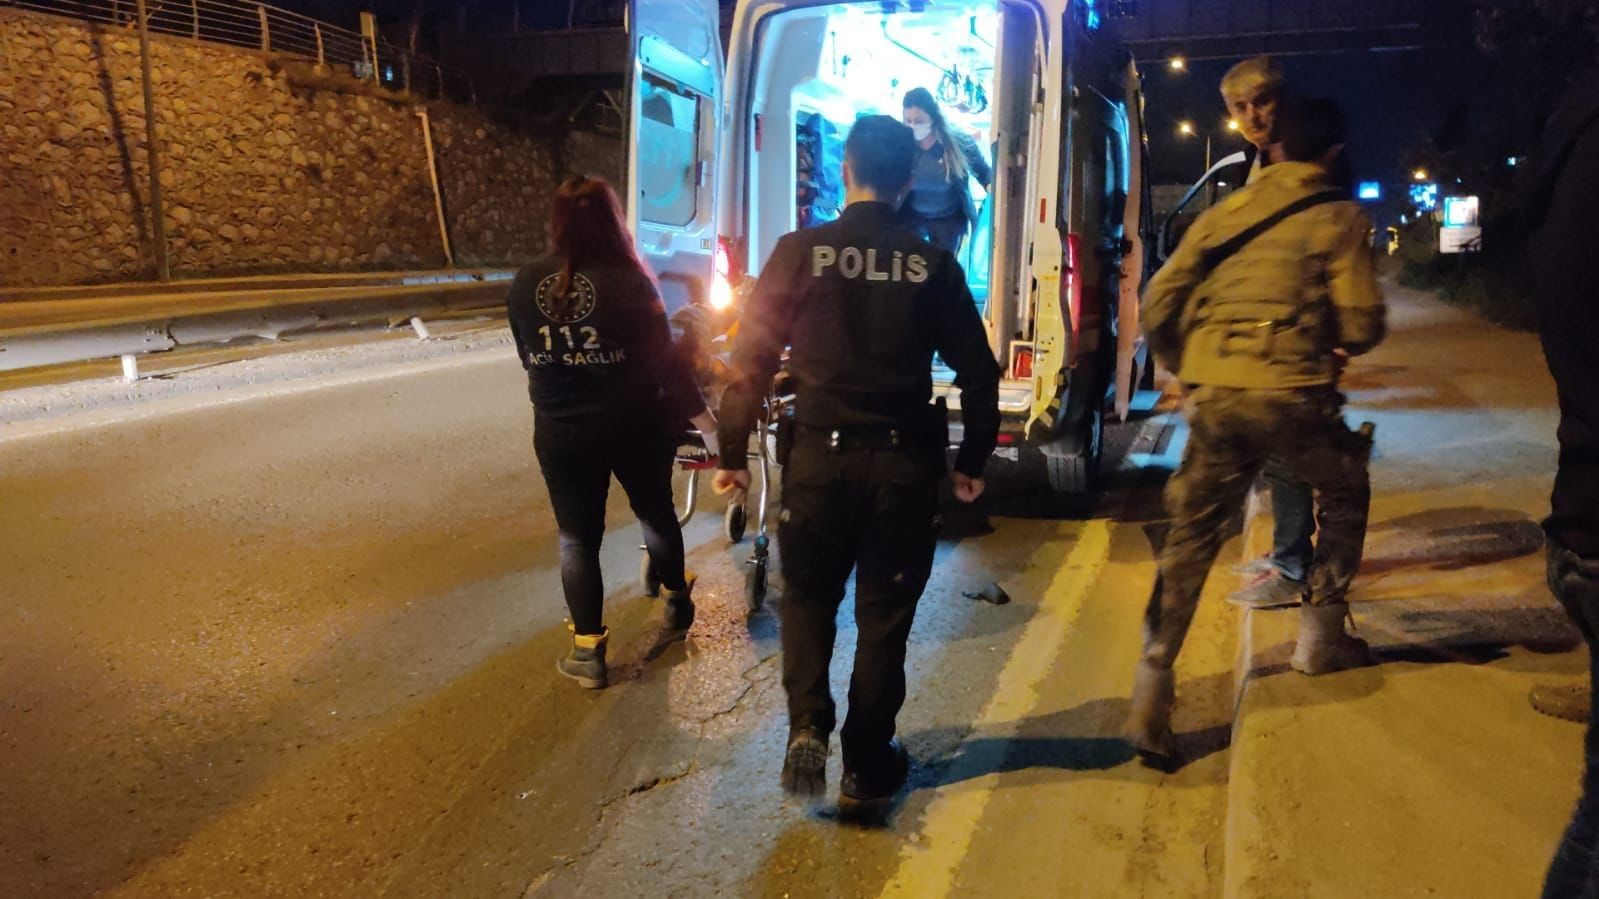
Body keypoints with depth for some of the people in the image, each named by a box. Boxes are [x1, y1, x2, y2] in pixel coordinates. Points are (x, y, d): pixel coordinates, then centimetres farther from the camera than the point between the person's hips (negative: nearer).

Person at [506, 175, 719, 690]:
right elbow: (663, 359, -13)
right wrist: (704, 420, -8)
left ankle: (587, 651, 11)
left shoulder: (525, 285, -3)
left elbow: (529, 359, 9)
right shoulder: (628, 280, -13)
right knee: (655, 512, 21)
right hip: (631, 426, -1)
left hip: (560, 433, 1)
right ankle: (677, 602, 40)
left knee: (577, 536, 10)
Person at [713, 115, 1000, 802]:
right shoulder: (933, 265, -2)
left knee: (808, 595, 20)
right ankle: (868, 763, 24)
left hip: (820, 457, -1)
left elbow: (750, 359, -6)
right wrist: (973, 460, 11)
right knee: (884, 614, 14)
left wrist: (732, 452, 3)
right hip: (905, 464, 1)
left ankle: (807, 725, 2)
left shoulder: (799, 253, -6)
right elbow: (977, 371, 0)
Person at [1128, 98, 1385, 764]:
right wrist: (1340, 344, 19)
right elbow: (1362, 324, -3)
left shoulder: (1227, 211, 16)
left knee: (1190, 537, 8)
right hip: (1290, 392, -3)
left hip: (1211, 391, 3)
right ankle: (1320, 638, 32)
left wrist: (1183, 371, 23)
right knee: (1345, 495, 27)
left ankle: (1151, 695, 1)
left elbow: (1158, 304, 10)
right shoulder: (1338, 217, 5)